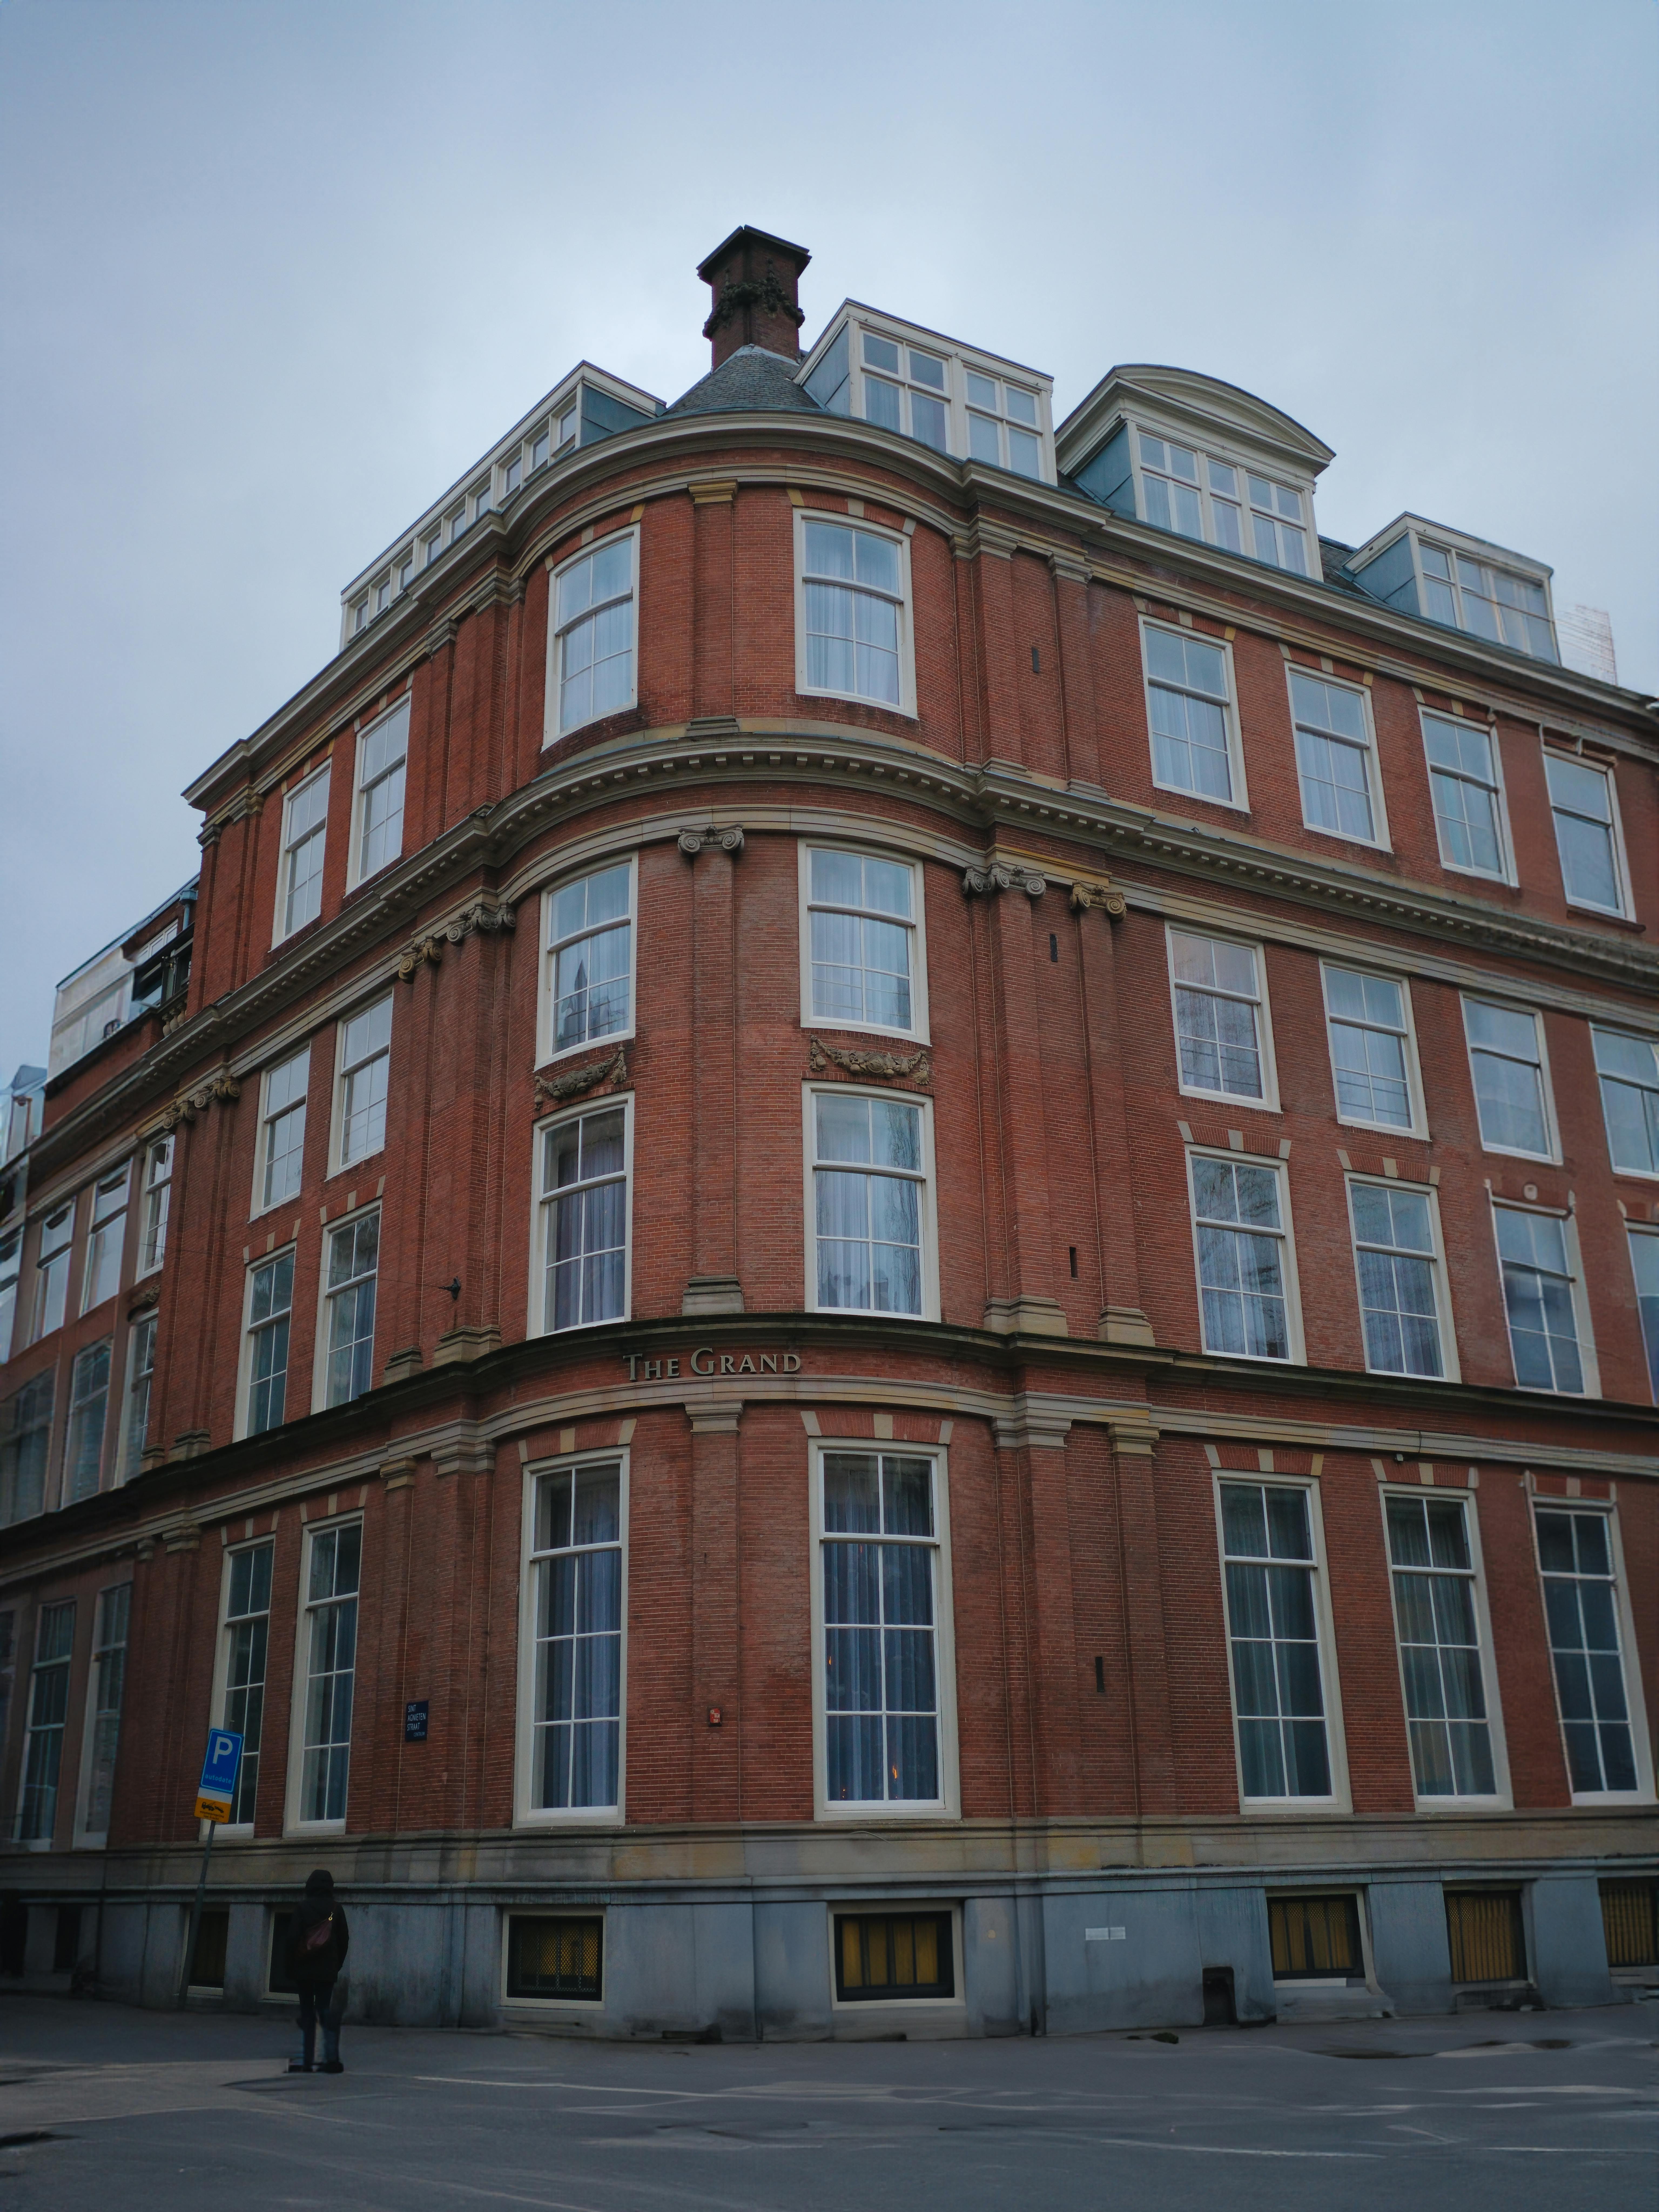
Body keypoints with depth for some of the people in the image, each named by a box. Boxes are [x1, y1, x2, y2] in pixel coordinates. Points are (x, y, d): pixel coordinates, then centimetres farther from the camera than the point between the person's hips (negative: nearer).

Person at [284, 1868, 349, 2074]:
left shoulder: (303, 1907, -3)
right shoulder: (336, 1909, 2)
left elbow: (292, 1938, -5)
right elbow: (344, 1939, 5)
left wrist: (291, 1968, 2)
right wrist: (338, 1965, 14)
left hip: (304, 1969, -1)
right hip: (327, 1970, 1)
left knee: (307, 2014, 7)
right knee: (326, 2012, 3)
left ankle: (308, 2061, 2)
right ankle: (331, 2059, -11)